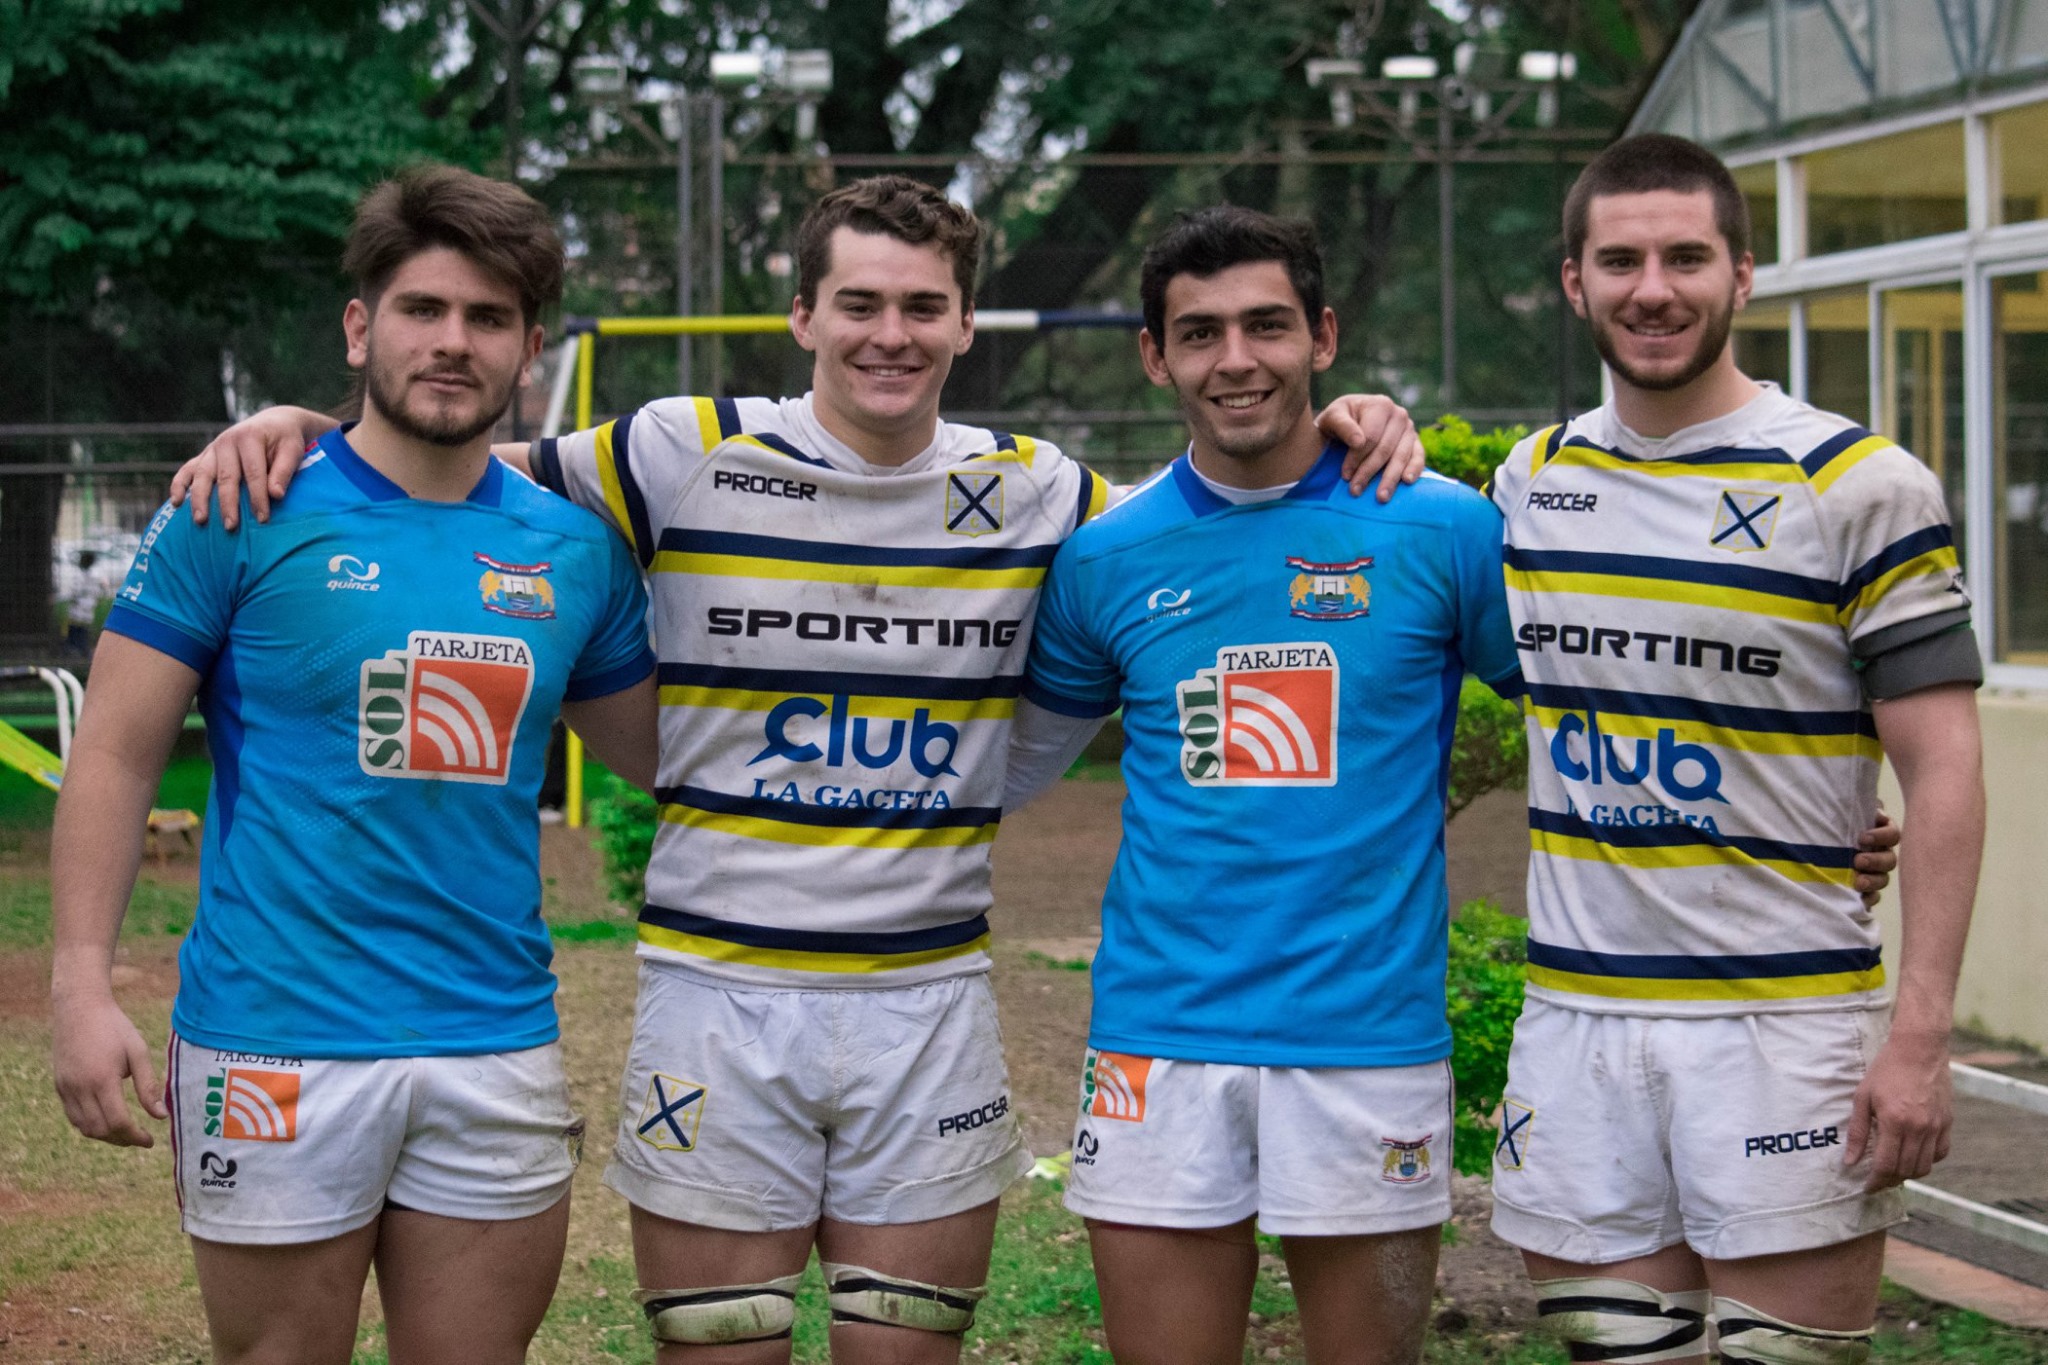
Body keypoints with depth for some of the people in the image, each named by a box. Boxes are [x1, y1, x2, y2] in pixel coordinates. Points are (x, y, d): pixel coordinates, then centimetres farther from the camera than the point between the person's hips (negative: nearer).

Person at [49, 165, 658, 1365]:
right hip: (278, 1042, -3)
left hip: (499, 1042, 4)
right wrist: (83, 987, -12)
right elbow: (116, 755, -4)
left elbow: (653, 752, 19)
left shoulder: (575, 548, 6)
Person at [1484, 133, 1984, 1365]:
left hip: (1785, 1022, -4)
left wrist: (1920, 1035, -15)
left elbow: (1943, 769, -7)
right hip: (1576, 1019, 4)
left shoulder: (1859, 486, -5)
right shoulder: (1532, 477, 9)